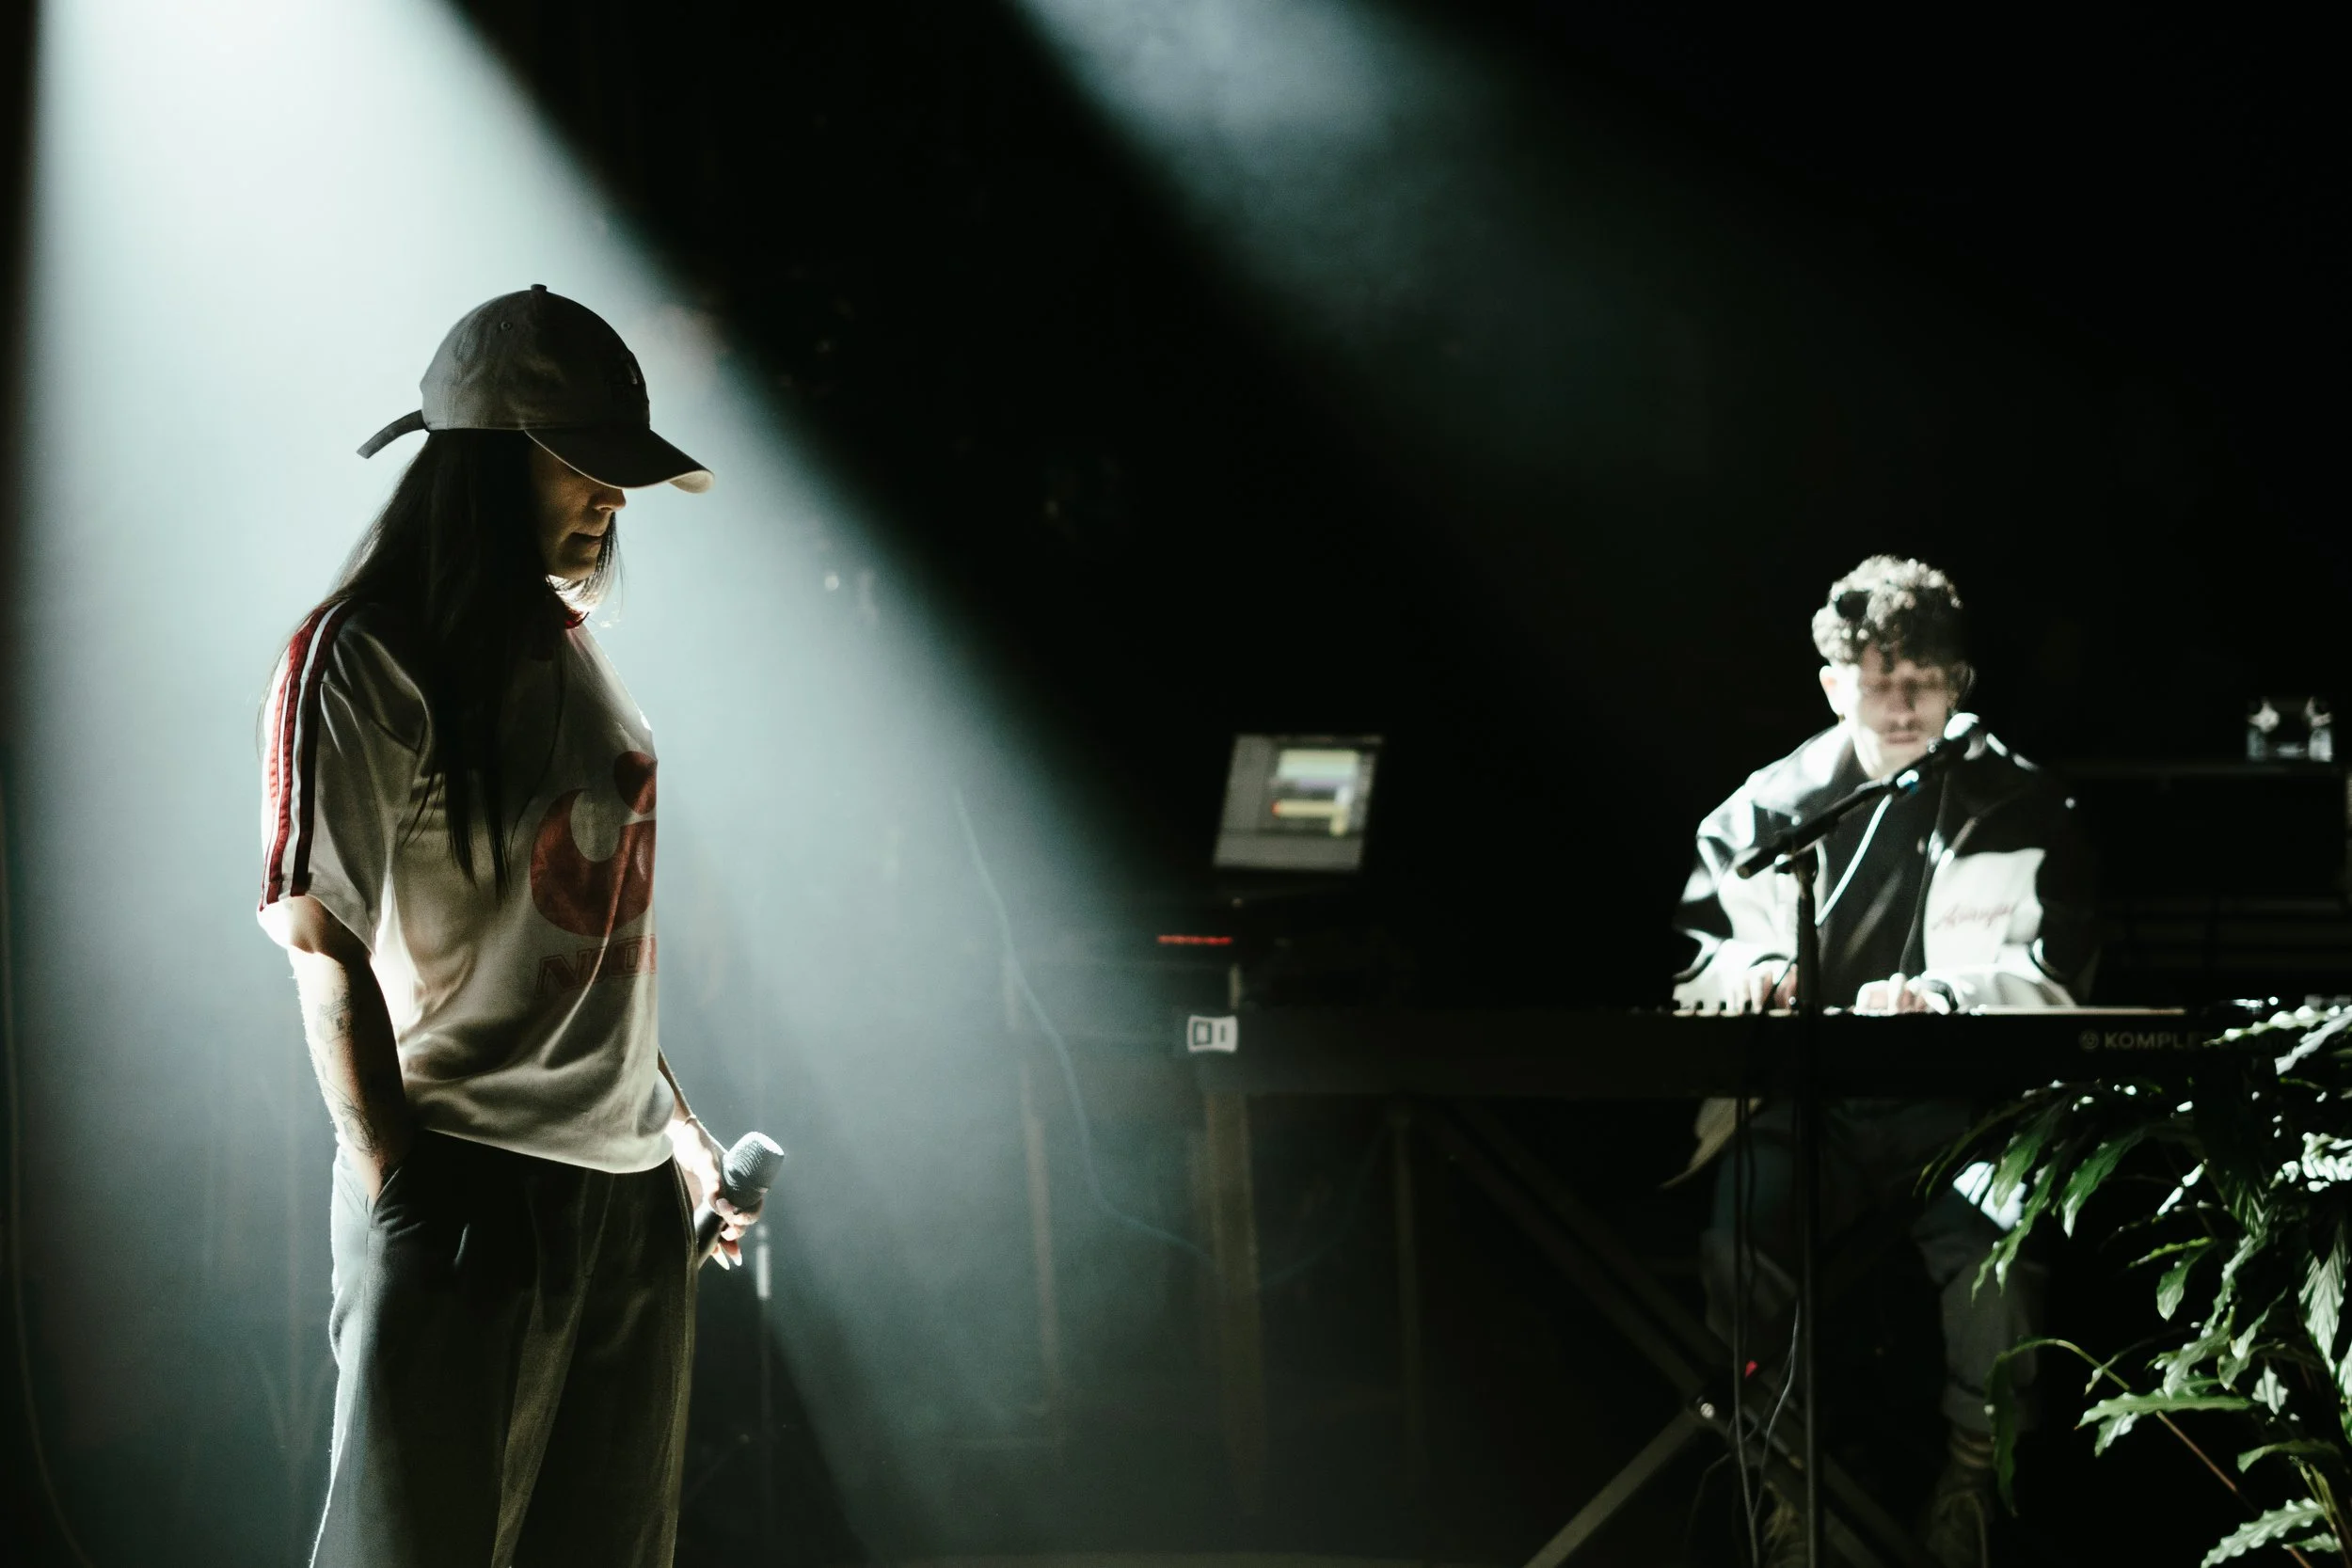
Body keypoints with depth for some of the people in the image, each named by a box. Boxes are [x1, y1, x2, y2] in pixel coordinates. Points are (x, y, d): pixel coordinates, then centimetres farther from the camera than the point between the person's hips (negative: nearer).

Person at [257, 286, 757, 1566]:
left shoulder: (573, 646, 15)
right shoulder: (363, 659, -9)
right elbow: (327, 953, -14)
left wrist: (674, 1125, 22)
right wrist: (403, 1202, -19)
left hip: (631, 1192, 8)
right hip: (467, 1194, -8)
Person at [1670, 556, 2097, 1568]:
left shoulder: (2020, 810, 5)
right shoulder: (1770, 804, 11)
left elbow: (2051, 973, -7)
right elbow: (1692, 941, 17)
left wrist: (1939, 996, -29)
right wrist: (1740, 970, -9)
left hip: (1959, 1102, -1)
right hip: (1808, 1103, 2)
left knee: (1993, 1257, -33)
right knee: (1734, 1245, -30)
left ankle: (1970, 1481, -5)